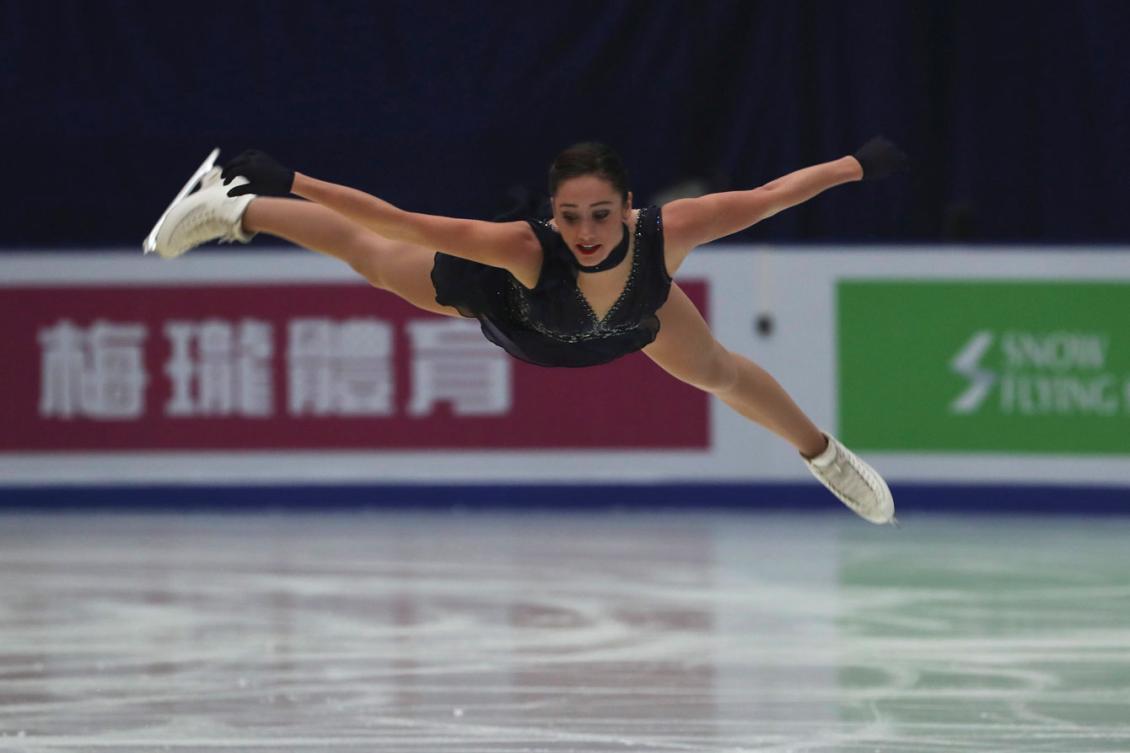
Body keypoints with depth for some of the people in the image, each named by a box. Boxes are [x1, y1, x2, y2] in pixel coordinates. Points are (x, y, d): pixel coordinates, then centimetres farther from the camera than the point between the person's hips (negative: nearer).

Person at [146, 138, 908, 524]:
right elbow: (397, 221, -49)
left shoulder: (666, 234, -47)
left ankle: (825, 456, 56)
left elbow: (768, 195, -36)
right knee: (369, 258, 20)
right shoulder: (524, 249, -51)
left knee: (719, 371, 24)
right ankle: (236, 207, 47)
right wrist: (296, 183, -50)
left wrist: (858, 165, -28)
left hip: (630, 313, 2)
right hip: (507, 302, -2)